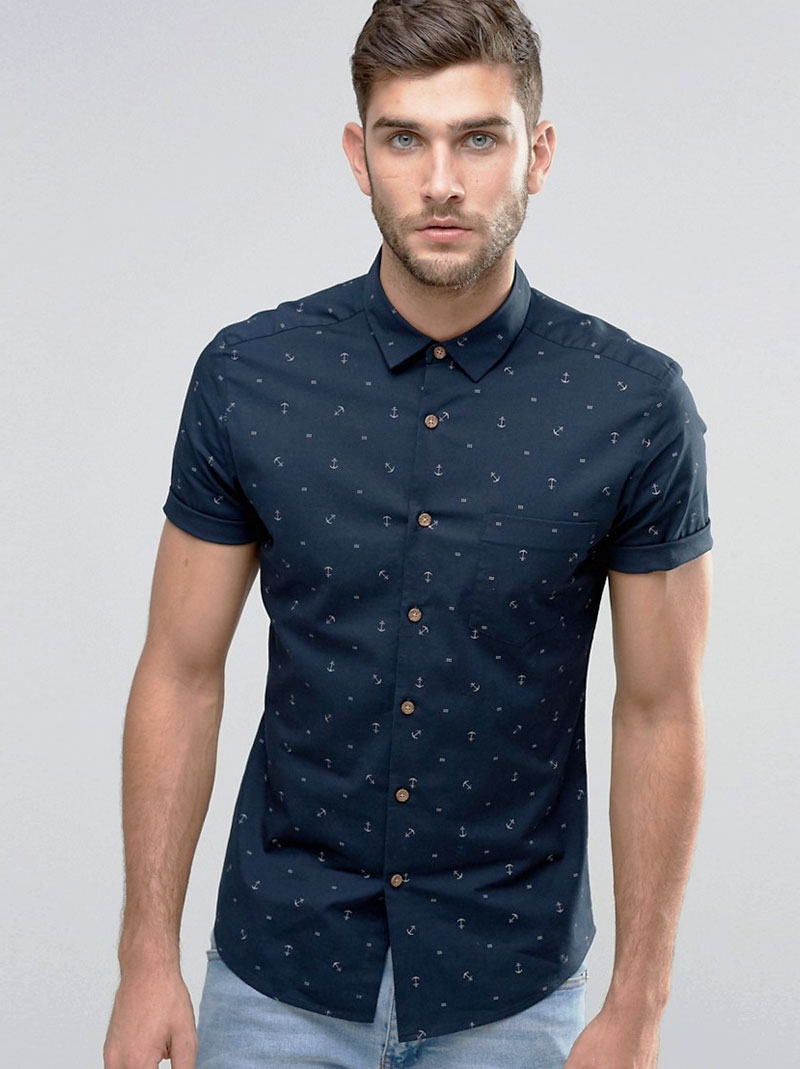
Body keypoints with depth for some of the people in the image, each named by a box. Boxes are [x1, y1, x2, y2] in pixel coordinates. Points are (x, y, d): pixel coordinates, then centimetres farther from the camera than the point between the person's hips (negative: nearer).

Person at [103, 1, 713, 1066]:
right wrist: (147, 957, -4)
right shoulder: (247, 377, -8)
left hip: (511, 981, 0)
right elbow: (182, 673, -2)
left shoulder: (637, 405, -12)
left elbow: (661, 712, -6)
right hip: (280, 964, 1)